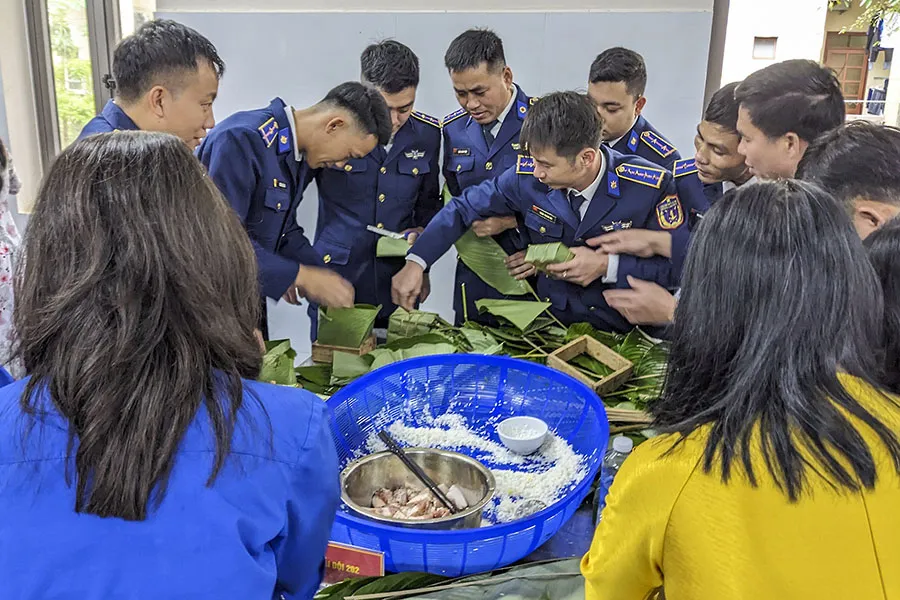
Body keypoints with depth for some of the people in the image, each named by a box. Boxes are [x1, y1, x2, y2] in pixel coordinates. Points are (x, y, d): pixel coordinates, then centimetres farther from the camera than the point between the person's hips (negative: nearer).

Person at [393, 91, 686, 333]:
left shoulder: (652, 188, -18)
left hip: (626, 335, -3)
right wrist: (415, 263, -8)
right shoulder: (527, 176, -10)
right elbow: (463, 208, 1)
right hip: (552, 324, 4)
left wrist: (607, 266, -21)